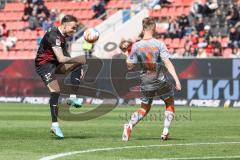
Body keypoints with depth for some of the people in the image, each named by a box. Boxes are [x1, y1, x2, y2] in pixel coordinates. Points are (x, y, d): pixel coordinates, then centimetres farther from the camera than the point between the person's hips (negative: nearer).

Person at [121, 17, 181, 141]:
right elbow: (167, 63, -17)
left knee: (144, 108, 17)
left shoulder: (136, 46, -5)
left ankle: (129, 125, -9)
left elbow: (130, 66, 0)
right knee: (170, 103, 21)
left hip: (145, 83, 3)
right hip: (161, 82, -3)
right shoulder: (159, 44, -11)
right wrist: (176, 79, -18)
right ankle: (165, 131, 8)